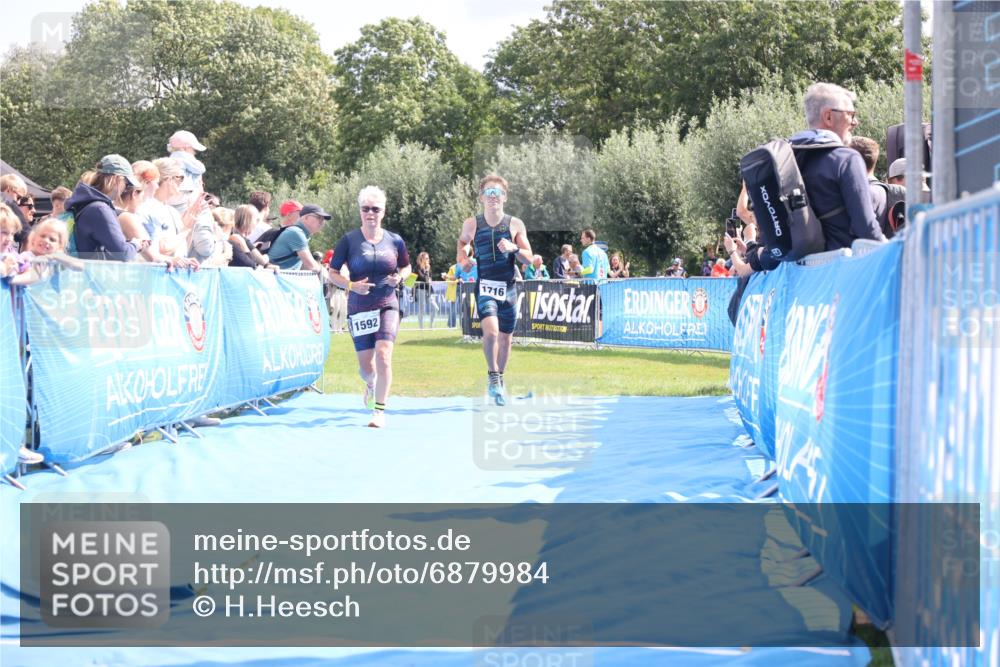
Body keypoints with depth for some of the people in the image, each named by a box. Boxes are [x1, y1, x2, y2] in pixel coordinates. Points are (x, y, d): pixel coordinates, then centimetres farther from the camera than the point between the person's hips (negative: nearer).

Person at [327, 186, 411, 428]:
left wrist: (400, 277, -4)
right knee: (366, 366, 5)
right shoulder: (349, 240, -3)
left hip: (387, 306, 0)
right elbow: (332, 273, 0)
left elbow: (406, 266, 19)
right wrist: (352, 285, -17)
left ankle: (380, 411, -9)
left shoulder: (395, 241, 2)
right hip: (359, 309, 0)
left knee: (383, 355, -18)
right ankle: (371, 384, 44)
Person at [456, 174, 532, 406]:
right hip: (485, 287, -2)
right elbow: (462, 241, 21)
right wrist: (462, 258, 1)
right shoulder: (472, 224, 0)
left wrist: (513, 248, -20)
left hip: (508, 288, 2)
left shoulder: (515, 224, -1)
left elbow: (528, 259, 0)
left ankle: (499, 379, 31)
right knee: (491, 331, -24)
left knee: (506, 337, 10)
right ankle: (493, 375, -3)